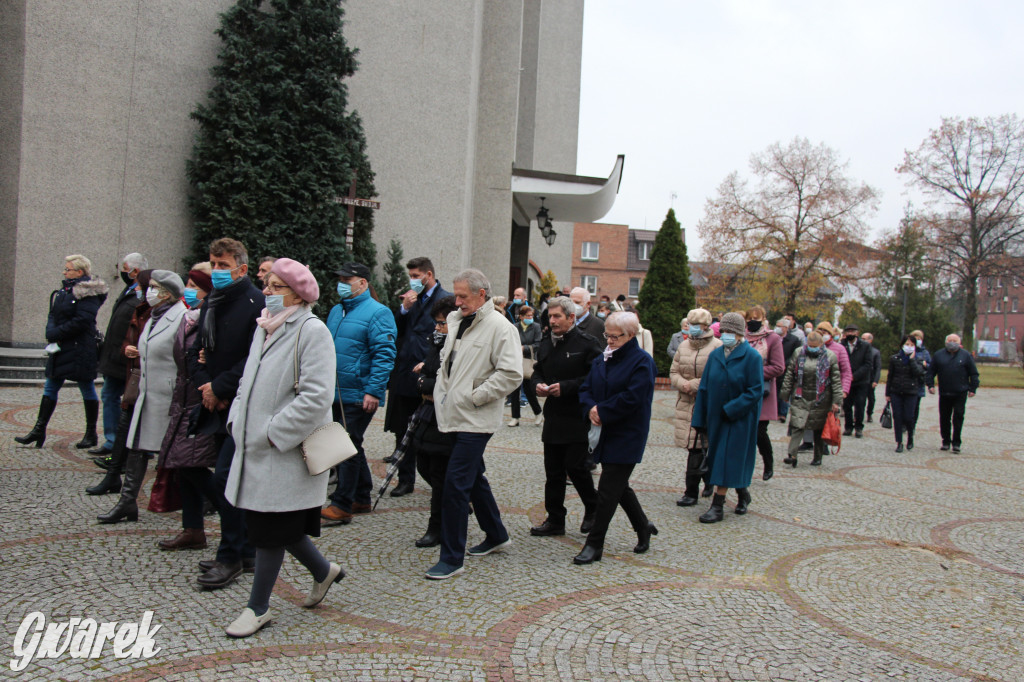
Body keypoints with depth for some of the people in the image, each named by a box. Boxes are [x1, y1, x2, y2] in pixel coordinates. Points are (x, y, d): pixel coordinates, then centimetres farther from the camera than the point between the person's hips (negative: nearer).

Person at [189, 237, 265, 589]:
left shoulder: (255, 303, -12)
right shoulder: (210, 303, 13)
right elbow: (196, 350, 15)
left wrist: (220, 388, -14)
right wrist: (206, 386, -2)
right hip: (217, 407, 8)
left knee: (223, 479, -9)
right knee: (233, 481, 13)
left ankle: (230, 557, 4)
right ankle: (246, 551, 25)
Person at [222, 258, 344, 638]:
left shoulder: (312, 331, -15)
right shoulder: (265, 328, 12)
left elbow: (316, 396, -22)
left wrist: (273, 433, -19)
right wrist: (238, 420, 7)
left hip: (285, 454, -8)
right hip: (255, 448, 9)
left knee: (271, 528, 2)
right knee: (263, 520, 14)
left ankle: (258, 608, 18)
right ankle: (323, 571, 34)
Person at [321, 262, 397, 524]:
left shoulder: (377, 313, -11)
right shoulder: (336, 311, 14)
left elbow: (384, 354, -17)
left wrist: (373, 391, -22)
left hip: (358, 395, -8)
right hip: (335, 393, 8)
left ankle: (342, 505, 3)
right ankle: (361, 499, 26)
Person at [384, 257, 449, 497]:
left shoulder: (445, 300, -8)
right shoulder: (412, 298, 13)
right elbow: (397, 330, 9)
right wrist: (404, 308, -5)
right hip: (405, 375, 7)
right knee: (403, 430, 12)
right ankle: (405, 480, 22)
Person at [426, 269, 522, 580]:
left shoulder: (500, 327, -12)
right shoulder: (455, 320, 13)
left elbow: (511, 374, -20)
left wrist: (474, 397, -18)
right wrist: (441, 386, 15)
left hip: (475, 420, -9)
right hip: (453, 415, 9)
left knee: (455, 485, -9)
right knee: (474, 478, 19)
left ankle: (452, 558, 0)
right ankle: (496, 536, 36)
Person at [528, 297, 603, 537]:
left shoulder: (587, 343, -9)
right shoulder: (546, 344, 14)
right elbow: (537, 372, 24)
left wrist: (565, 387, -19)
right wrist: (538, 384, 1)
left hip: (578, 418, -6)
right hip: (553, 417, 7)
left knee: (576, 466, -5)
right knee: (553, 470, 8)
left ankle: (593, 510, 19)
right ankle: (555, 520, 17)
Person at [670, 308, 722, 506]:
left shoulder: (717, 347, -7)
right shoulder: (684, 346, 14)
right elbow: (674, 372, 15)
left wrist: (693, 385, -13)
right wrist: (683, 383, -6)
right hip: (686, 403, 6)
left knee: (697, 448, -7)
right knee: (694, 446, 8)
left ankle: (691, 492, 1)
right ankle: (708, 480, 27)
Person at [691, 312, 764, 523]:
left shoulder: (752, 357, -11)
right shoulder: (715, 355, 5)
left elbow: (755, 391, -15)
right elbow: (704, 388, 6)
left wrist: (730, 410, -19)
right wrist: (699, 419, 3)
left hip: (740, 419, -6)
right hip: (716, 417, 6)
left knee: (728, 459, -5)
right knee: (718, 457, 12)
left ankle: (717, 506, -1)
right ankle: (743, 495, 33)